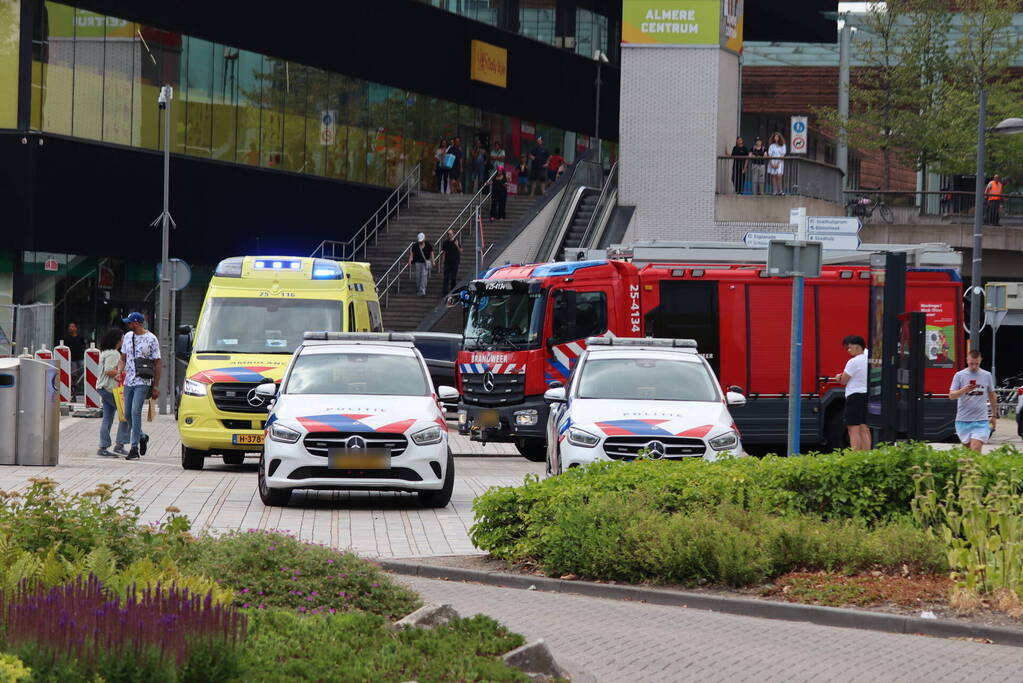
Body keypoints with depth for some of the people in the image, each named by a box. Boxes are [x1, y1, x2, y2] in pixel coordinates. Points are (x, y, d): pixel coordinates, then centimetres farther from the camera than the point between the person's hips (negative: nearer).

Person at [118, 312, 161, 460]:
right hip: (128, 381, 6)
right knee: (127, 414, 8)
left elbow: (157, 364, -3)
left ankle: (134, 447, -15)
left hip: (143, 382, -6)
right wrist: (119, 371, -1)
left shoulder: (151, 339, -5)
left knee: (135, 411, -16)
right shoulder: (128, 337, 12)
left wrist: (155, 387, -5)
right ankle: (142, 437, 32)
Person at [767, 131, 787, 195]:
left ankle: (779, 191, -13)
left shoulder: (782, 146, 8)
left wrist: (777, 163, -7)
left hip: (779, 163, -1)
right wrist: (772, 164, -8)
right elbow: (769, 155, 4)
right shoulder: (771, 146, 10)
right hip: (772, 162, 1)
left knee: (779, 176, -13)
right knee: (773, 176, -5)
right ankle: (775, 191, -5)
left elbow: (782, 155, 1)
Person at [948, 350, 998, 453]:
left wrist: (994, 415, 19)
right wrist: (964, 390, -21)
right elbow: (951, 395, -3)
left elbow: (992, 396, 18)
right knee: (967, 447, 9)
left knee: (975, 450, -14)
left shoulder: (987, 376, 8)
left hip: (981, 421, -1)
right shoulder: (959, 375, 3)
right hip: (963, 420, 1)